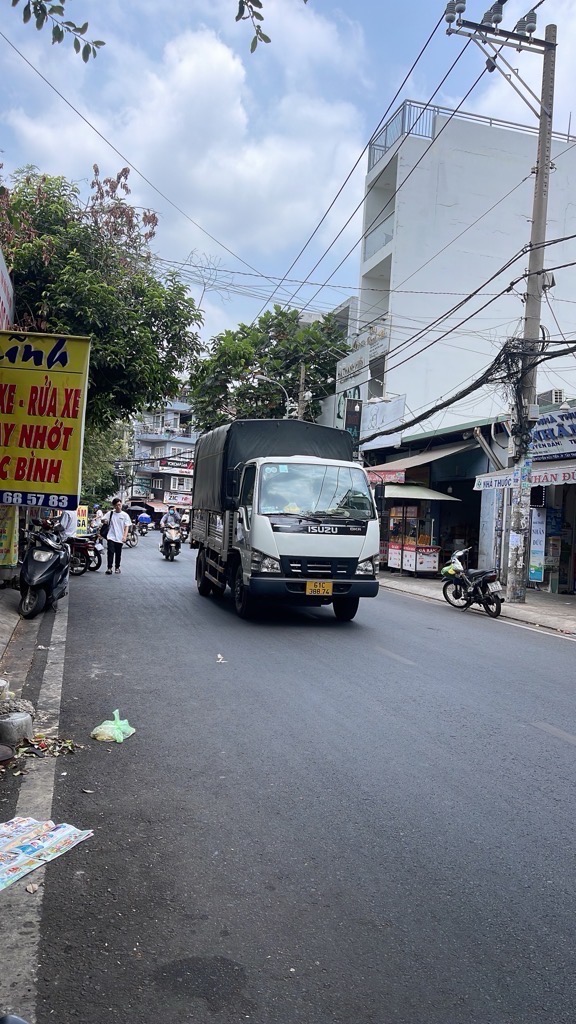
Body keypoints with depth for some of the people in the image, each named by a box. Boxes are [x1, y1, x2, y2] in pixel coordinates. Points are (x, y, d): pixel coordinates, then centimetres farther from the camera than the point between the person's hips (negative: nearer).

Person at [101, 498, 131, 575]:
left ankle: (117, 567, 24)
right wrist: (104, 520, -20)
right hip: (111, 537, -1)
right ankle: (109, 568, -7)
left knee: (118, 554, 10)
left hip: (119, 538, 1)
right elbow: (103, 520, 5)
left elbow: (127, 527, -1)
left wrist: (124, 536, -13)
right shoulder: (110, 513, 4)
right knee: (110, 552, -11)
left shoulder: (125, 515, 2)